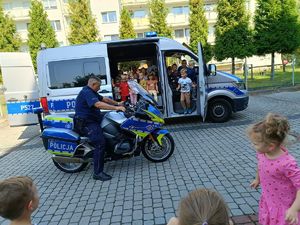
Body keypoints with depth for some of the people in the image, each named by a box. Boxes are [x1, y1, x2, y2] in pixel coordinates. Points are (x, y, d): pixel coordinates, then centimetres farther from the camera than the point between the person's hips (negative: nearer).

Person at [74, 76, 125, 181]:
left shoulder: (91, 92, 18)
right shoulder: (86, 92, -17)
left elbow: (104, 99, 23)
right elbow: (98, 104, -32)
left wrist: (117, 103, 19)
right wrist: (116, 108, -33)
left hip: (91, 120, 11)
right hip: (87, 123, -11)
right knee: (100, 143, -23)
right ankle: (98, 173, -18)